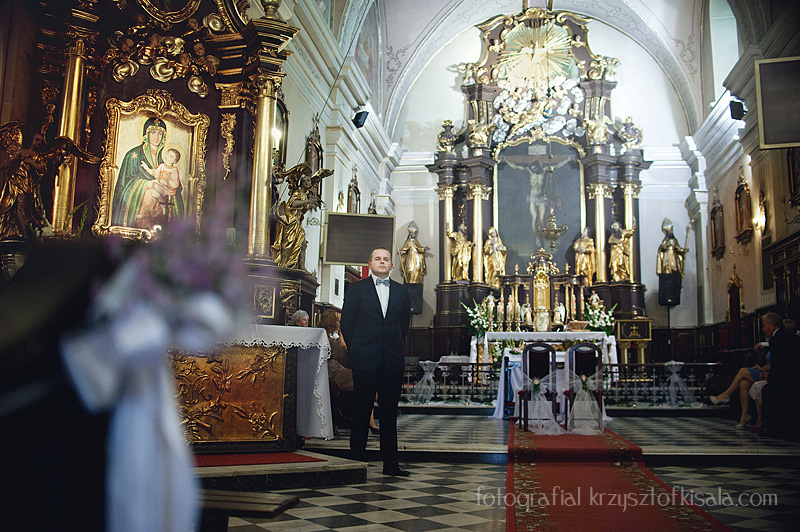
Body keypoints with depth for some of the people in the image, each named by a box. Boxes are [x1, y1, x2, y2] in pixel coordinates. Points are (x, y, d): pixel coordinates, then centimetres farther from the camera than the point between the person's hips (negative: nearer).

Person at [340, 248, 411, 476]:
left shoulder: (401, 291, 12)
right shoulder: (357, 289, 4)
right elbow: (346, 323, 4)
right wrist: (357, 350, 5)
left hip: (393, 360, 3)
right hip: (365, 360, -2)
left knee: (390, 412, 6)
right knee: (362, 410, 3)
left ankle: (391, 463, 11)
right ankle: (357, 457, 12)